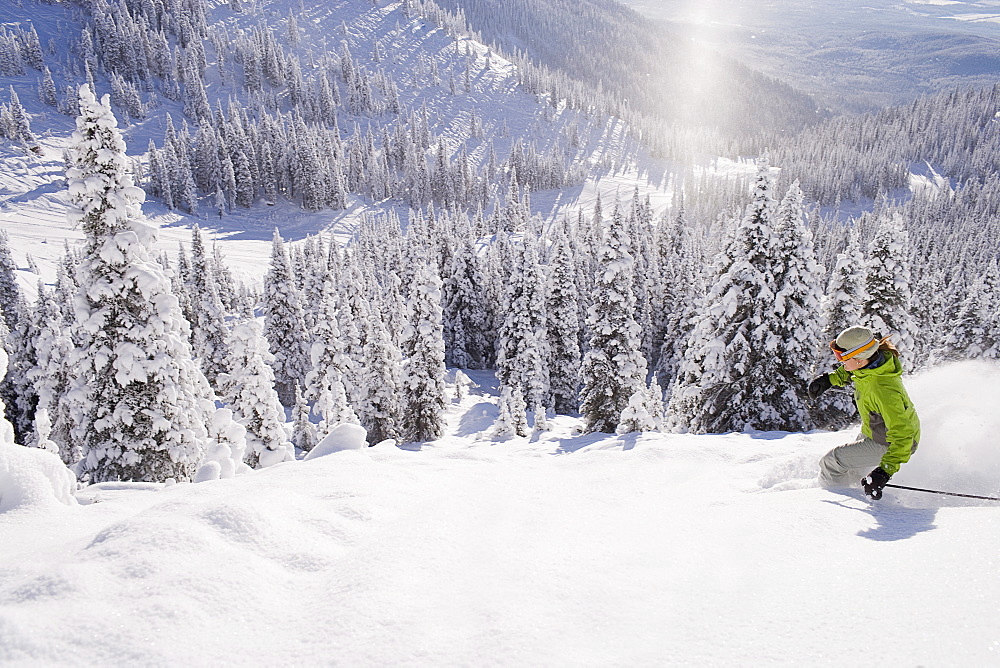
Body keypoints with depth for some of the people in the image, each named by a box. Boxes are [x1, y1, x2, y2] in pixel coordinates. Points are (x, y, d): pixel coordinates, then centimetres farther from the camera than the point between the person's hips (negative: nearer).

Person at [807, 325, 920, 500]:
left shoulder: (882, 390, -42)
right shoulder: (873, 359, -17)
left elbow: (902, 434, -41)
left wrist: (885, 470, -46)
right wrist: (831, 379, 5)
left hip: (890, 444, -9)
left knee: (832, 462, -6)